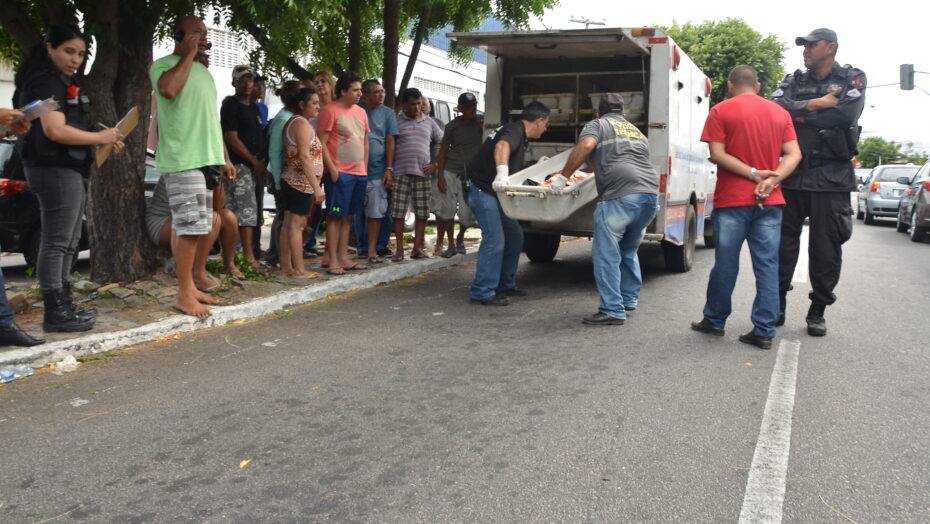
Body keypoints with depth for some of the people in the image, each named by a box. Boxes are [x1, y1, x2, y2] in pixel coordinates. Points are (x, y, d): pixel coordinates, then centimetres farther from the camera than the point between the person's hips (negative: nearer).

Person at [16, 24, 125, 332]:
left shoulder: (66, 82, 20)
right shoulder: (45, 82, -12)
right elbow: (56, 131, -22)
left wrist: (106, 141, 9)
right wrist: (100, 137, -13)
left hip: (69, 170, 11)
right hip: (55, 170, -11)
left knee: (68, 242, 14)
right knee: (57, 242, -8)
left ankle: (63, 304, 22)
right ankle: (55, 313, -4)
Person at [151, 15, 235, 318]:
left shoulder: (203, 71, 21)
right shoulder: (164, 65, -4)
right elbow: (168, 89, -28)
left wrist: (224, 158, 21)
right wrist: (188, 54, -14)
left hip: (206, 159, 8)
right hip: (182, 160, -8)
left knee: (194, 228, 11)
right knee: (190, 228, -11)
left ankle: (189, 286, 18)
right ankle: (184, 296, -5)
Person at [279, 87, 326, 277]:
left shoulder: (292, 122, 19)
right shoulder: (302, 123, -12)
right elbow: (305, 157, -20)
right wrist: (317, 187, -21)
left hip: (291, 181, 10)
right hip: (301, 183, -10)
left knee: (288, 224, 8)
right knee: (297, 224, -8)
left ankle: (286, 267, 11)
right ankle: (298, 269, -6)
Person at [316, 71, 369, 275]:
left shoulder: (361, 112, 16)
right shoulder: (330, 111, -7)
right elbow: (322, 143, -10)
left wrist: (365, 168, 14)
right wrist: (332, 169, -15)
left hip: (359, 173, 7)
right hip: (340, 173, -7)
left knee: (348, 217, 11)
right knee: (335, 217, -3)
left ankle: (343, 257, 17)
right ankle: (333, 261, -1)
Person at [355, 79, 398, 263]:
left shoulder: (387, 113, 5)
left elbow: (390, 142, 2)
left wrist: (389, 168, -6)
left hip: (378, 170, -1)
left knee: (376, 212, -4)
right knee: (360, 212, 7)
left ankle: (373, 250, 1)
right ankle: (362, 247, 17)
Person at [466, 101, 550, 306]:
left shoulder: (520, 135, 17)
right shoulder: (514, 131, -16)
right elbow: (501, 146, -40)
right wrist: (502, 173, -54)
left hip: (495, 191, 10)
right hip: (483, 190, -10)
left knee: (514, 235, 13)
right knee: (495, 240, -14)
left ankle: (506, 285, 23)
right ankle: (482, 292, -9)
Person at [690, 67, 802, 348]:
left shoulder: (721, 111, -1)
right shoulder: (780, 112, 11)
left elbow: (717, 154, -10)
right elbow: (794, 154, 2)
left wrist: (754, 174, -10)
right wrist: (772, 179, -10)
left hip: (732, 200, -3)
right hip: (770, 201, 3)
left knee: (725, 263, 7)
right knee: (767, 265, 4)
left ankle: (714, 321, 20)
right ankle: (764, 332, 3)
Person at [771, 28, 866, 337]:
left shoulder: (852, 79, 5)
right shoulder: (794, 81, 13)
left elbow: (846, 115, -14)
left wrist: (798, 113, -7)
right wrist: (815, 104, -14)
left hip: (830, 178, -2)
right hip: (792, 174, 3)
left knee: (826, 249, 2)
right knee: (782, 244, 6)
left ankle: (817, 311, 14)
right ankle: (777, 306, 18)